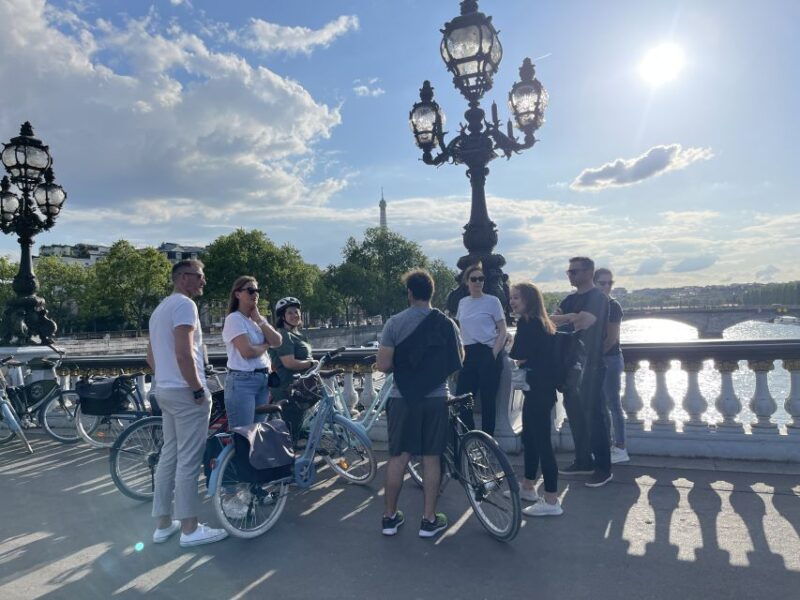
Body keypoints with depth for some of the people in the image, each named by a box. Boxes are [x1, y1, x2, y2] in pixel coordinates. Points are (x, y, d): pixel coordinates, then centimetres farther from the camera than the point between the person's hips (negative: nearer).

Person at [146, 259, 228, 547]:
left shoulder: (160, 308, 19)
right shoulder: (184, 304, -14)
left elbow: (150, 356, 22)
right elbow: (184, 354, -24)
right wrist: (199, 389, -18)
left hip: (165, 390, 10)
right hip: (185, 392, -10)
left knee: (169, 456, 14)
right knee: (189, 460, -4)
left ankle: (164, 524, 22)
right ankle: (190, 529, 4)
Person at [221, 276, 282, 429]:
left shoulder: (258, 318, 16)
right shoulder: (234, 319, -8)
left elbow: (277, 341, 1)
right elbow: (247, 351, -19)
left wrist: (259, 319, -3)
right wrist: (266, 345, -1)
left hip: (263, 380, 8)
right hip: (242, 381, -8)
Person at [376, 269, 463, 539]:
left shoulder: (394, 323, -8)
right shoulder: (446, 324, -3)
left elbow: (383, 365, -11)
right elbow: (458, 360, 7)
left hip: (402, 398, -1)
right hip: (436, 398, 1)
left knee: (398, 456, 9)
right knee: (431, 458, 9)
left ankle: (390, 516, 19)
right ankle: (429, 519, 16)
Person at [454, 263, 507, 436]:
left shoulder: (492, 301, -2)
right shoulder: (462, 302, 12)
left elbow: (502, 332, -2)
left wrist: (494, 354, -12)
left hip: (488, 353, -5)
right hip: (468, 355, 5)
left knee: (488, 401, 0)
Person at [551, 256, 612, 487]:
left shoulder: (598, 298, -9)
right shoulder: (571, 299, 15)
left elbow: (583, 323, -24)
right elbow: (552, 319, 4)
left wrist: (562, 321, -8)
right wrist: (572, 316, -14)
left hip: (590, 366, -8)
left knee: (593, 414, -5)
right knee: (574, 412, 11)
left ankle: (604, 468, 3)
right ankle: (583, 461, 22)